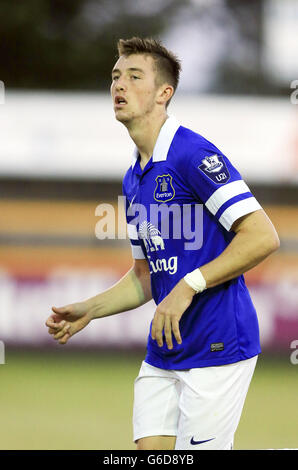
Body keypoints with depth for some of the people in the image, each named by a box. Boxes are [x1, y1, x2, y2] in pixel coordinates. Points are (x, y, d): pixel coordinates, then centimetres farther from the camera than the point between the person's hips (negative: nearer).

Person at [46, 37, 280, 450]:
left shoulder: (193, 154, -14)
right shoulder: (134, 178, 15)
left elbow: (263, 237, -20)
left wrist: (189, 285, -22)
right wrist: (88, 311, 10)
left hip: (218, 348, -8)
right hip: (162, 354, 8)